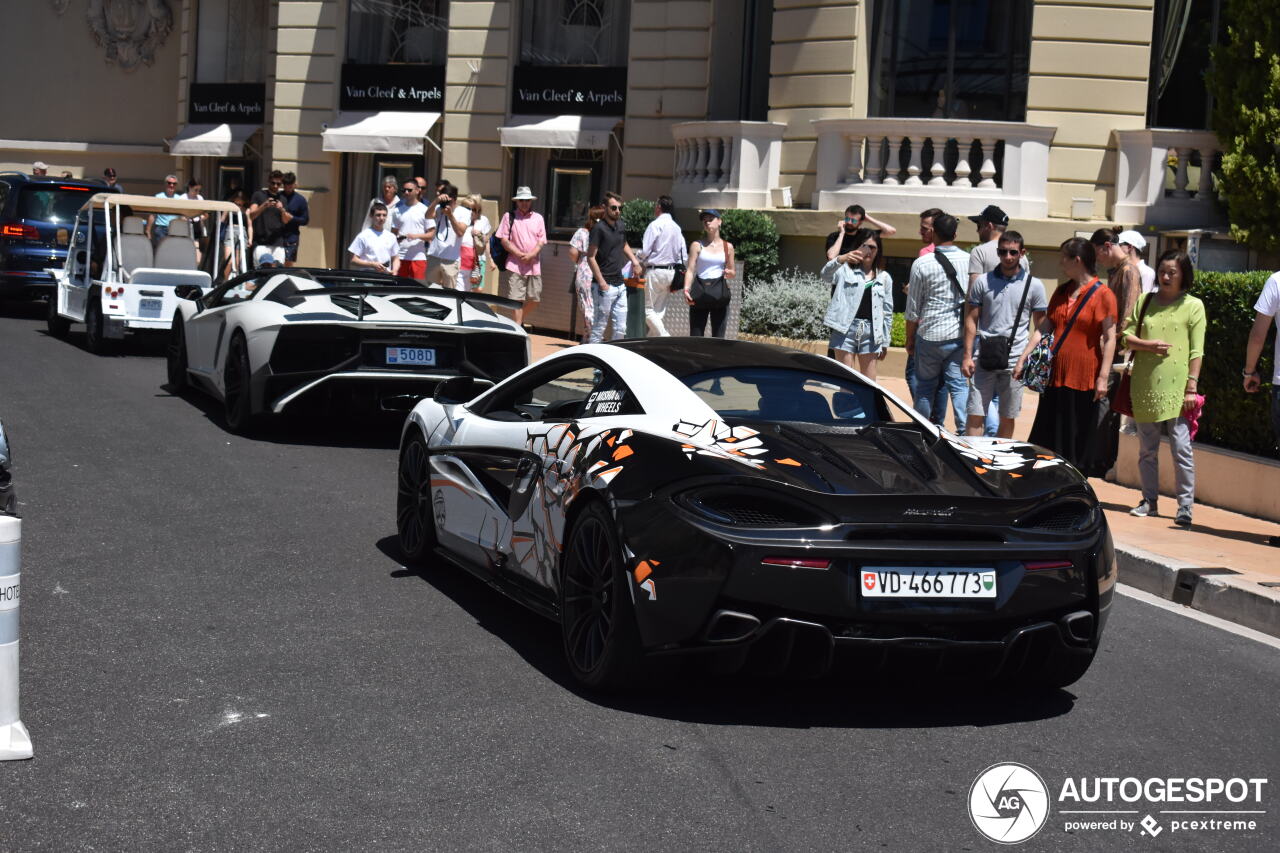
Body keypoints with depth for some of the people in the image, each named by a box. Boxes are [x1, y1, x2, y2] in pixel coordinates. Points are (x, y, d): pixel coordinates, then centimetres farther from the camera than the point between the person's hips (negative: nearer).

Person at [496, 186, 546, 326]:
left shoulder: (538, 218, 12)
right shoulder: (509, 217, 4)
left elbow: (541, 241, 8)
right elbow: (504, 240, -2)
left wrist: (531, 254, -11)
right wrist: (520, 254, -12)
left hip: (534, 264, 3)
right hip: (515, 264, -3)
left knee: (535, 298, 3)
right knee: (517, 299, -7)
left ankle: (520, 321, 23)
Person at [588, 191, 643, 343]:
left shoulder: (621, 226, 11)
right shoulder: (599, 228, -11)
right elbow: (590, 257, -13)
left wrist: (635, 261, 17)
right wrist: (601, 283, -18)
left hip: (620, 285, 7)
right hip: (605, 286, -7)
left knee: (621, 329, 7)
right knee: (599, 328, -3)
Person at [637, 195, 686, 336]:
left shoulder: (655, 225, -11)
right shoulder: (677, 228, 11)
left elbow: (645, 251, -15)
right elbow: (684, 255, 12)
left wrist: (638, 262, 3)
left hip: (655, 270, -7)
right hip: (671, 272, 7)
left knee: (648, 309, -4)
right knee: (659, 310, 10)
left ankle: (665, 337, -18)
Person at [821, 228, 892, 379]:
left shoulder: (884, 278, 13)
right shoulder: (845, 270, 5)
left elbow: (887, 311, 15)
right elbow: (826, 274, -18)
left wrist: (885, 343, 12)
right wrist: (841, 259, -39)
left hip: (871, 331, 2)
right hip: (845, 328, -2)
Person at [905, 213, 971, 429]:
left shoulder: (921, 264, -7)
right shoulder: (969, 260, -1)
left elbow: (913, 309, -2)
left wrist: (910, 339, 9)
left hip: (930, 335, -2)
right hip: (961, 335, 2)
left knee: (925, 386, 10)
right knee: (959, 384, 5)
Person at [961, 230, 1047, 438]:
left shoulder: (1034, 285, 3)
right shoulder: (983, 282, 4)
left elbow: (1040, 328, 5)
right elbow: (971, 320, 7)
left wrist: (1025, 359, -5)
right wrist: (967, 356, -2)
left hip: (1014, 360, 0)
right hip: (984, 358, 0)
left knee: (1008, 419, 7)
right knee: (975, 415, -4)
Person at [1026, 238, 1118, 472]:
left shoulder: (1103, 294, -8)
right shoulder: (1061, 292, 12)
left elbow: (1109, 338, -11)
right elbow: (1045, 327, 14)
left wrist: (1103, 378, -16)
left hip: (1084, 379, -6)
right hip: (1055, 374, 6)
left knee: (1078, 441, 1)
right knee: (1049, 438, 8)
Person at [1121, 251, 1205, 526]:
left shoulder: (1193, 305, 3)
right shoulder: (1145, 301, 13)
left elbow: (1197, 351, -1)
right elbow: (1126, 336, 10)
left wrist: (1192, 386, -9)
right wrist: (1148, 345, -8)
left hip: (1176, 387, -4)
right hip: (1145, 386, 4)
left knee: (1181, 447, -8)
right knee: (1147, 448, 10)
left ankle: (1185, 506, -5)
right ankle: (1149, 500, 20)